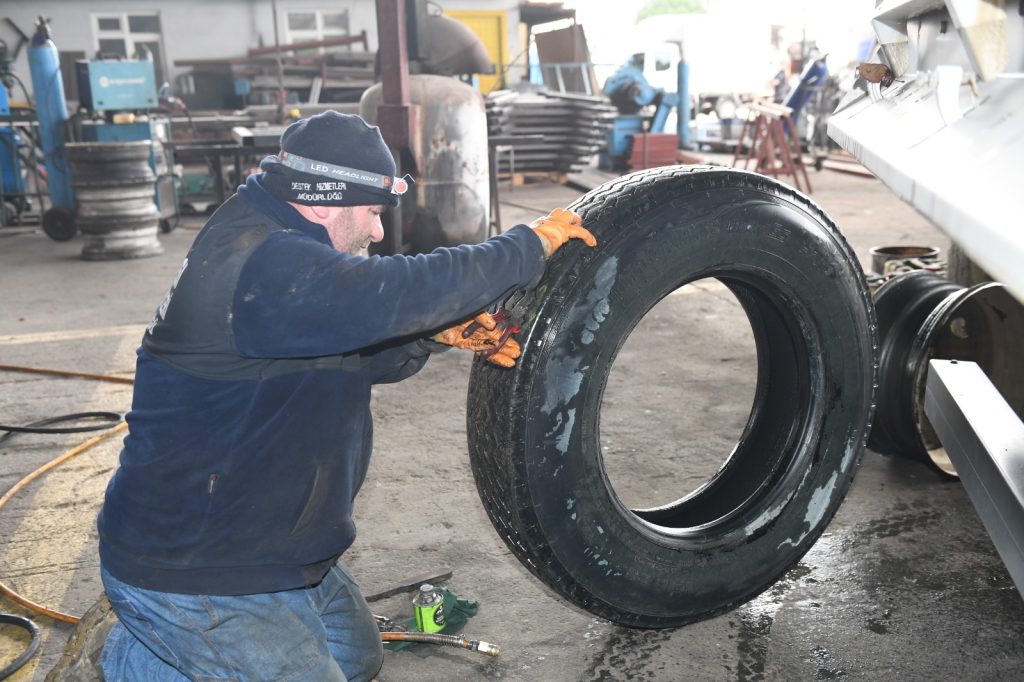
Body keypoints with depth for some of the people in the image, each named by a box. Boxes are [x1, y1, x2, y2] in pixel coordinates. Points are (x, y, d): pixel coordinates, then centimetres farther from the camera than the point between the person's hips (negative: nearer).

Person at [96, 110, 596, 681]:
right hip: (190, 573, -10)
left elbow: (358, 351, 14)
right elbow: (400, 291, -34)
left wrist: (440, 330, -5)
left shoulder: (271, 247, 8)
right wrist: (531, 246, -21)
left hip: (267, 542, 11)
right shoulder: (266, 264, -27)